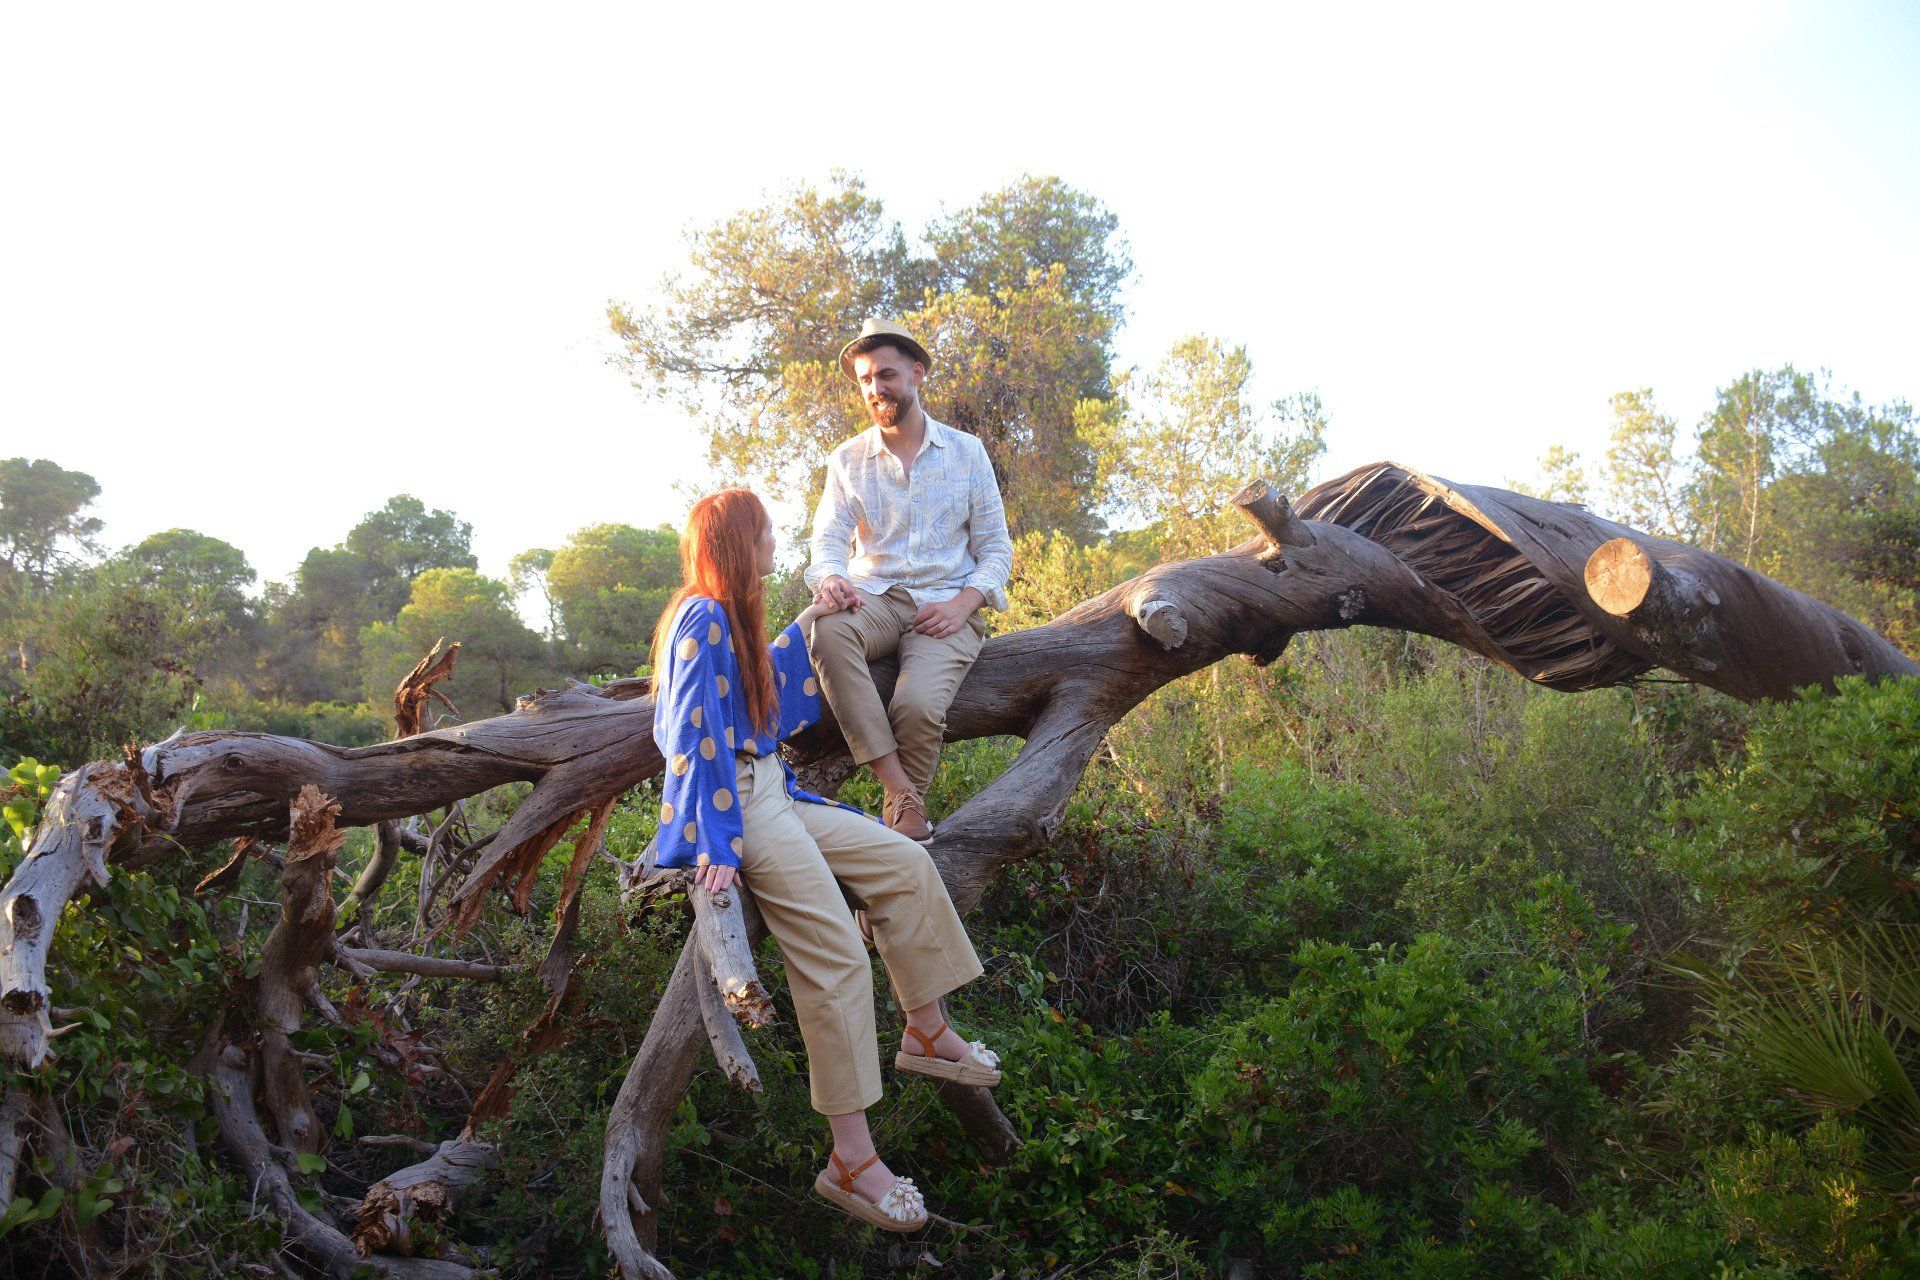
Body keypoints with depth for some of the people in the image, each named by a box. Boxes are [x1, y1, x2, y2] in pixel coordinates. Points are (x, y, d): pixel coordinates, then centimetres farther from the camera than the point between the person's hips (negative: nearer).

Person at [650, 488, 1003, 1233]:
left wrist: (802, 631, 37)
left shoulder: (731, 618, 17)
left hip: (771, 798, 10)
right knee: (837, 957, -19)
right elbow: (696, 739, -19)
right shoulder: (702, 620, -13)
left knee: (906, 863, 6)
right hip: (734, 808, -10)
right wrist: (717, 844, -24)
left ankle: (925, 1032, 17)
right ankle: (850, 1159, -18)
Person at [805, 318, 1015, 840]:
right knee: (828, 630, -36)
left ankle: (899, 816, -6)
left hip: (946, 606, -1)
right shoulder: (848, 459, 12)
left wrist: (963, 604, -11)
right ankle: (903, 795, -36)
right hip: (875, 598, 2)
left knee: (918, 705, -33)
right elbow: (829, 538, 2)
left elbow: (996, 548, 8)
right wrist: (830, 578, -23)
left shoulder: (966, 451, 9)